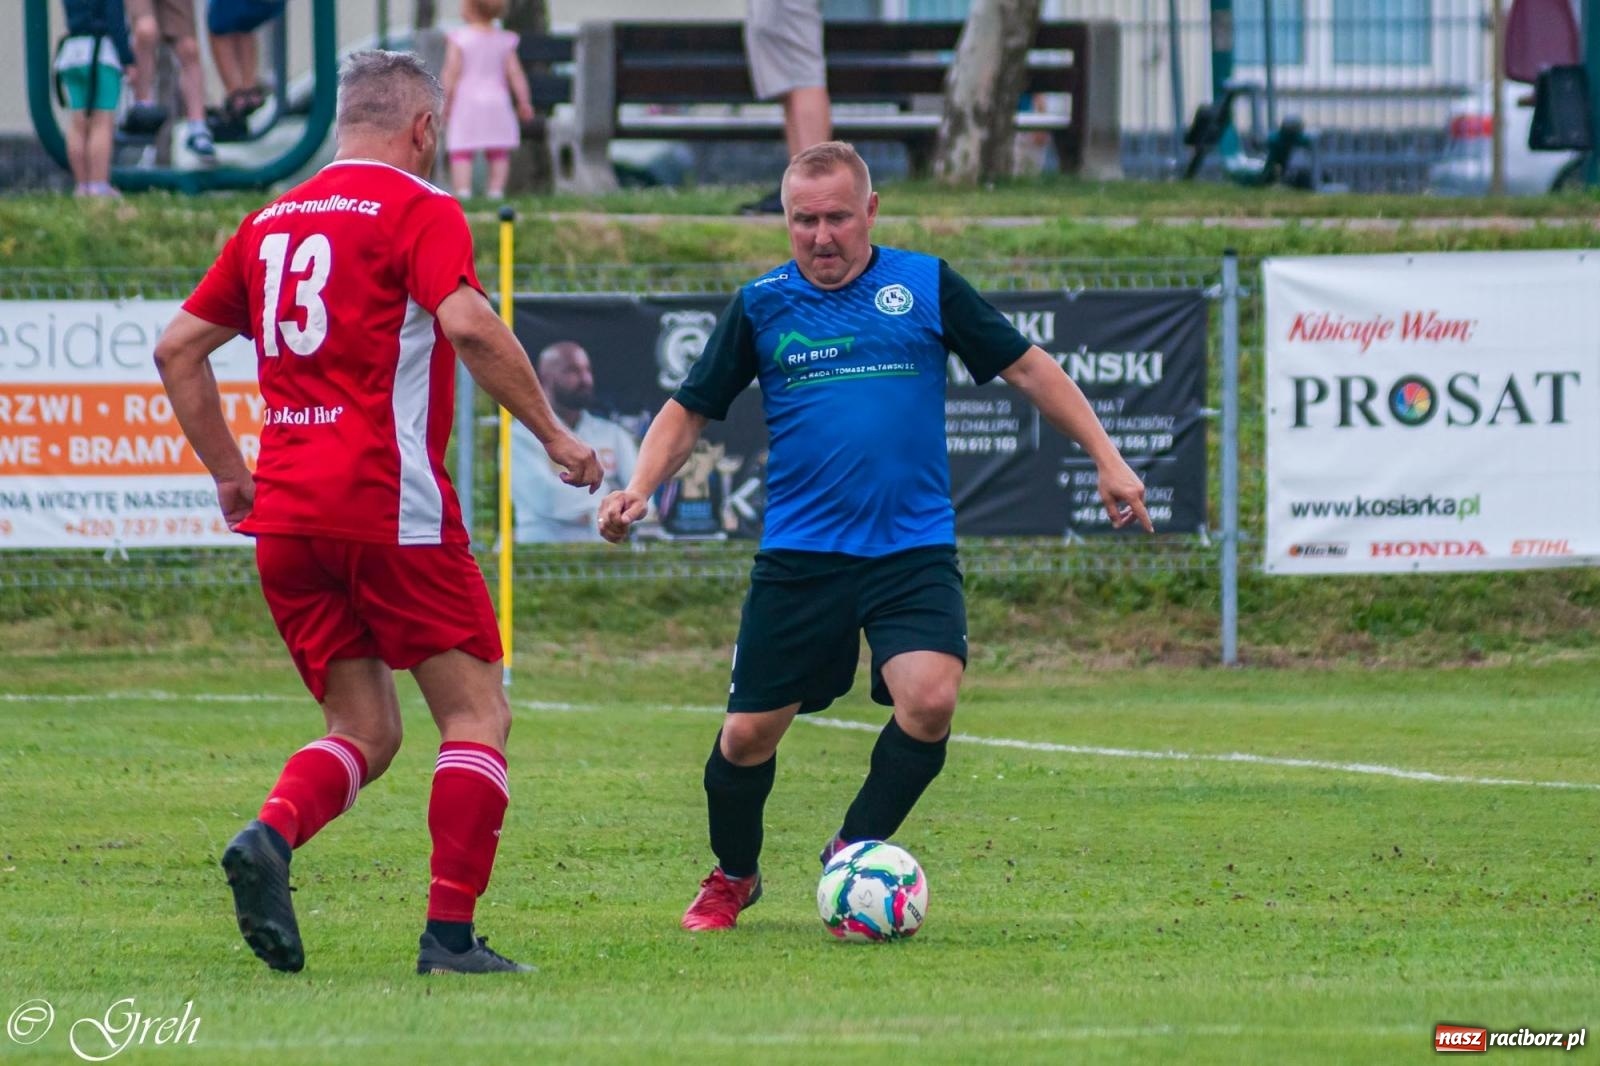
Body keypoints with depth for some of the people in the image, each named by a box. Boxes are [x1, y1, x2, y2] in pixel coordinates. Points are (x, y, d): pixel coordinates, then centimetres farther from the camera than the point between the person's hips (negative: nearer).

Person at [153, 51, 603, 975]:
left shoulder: (271, 222, 16)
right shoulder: (419, 208, -3)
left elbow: (178, 349, 18)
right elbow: (467, 325, -19)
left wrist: (229, 472, 24)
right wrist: (554, 434, -11)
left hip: (285, 516, 6)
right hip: (390, 507, -6)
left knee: (365, 732, 13)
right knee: (478, 712, 4)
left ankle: (272, 834, -16)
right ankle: (451, 932, -5)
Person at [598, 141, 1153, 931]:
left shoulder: (926, 286, 3)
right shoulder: (761, 306, 5)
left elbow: (1027, 368, 9)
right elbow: (689, 411, 10)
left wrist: (1106, 459, 4)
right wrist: (639, 489, -8)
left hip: (913, 550, -1)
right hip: (799, 558, 1)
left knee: (930, 700, -23)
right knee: (748, 735, 2)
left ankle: (854, 856, 2)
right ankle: (732, 878, 32)